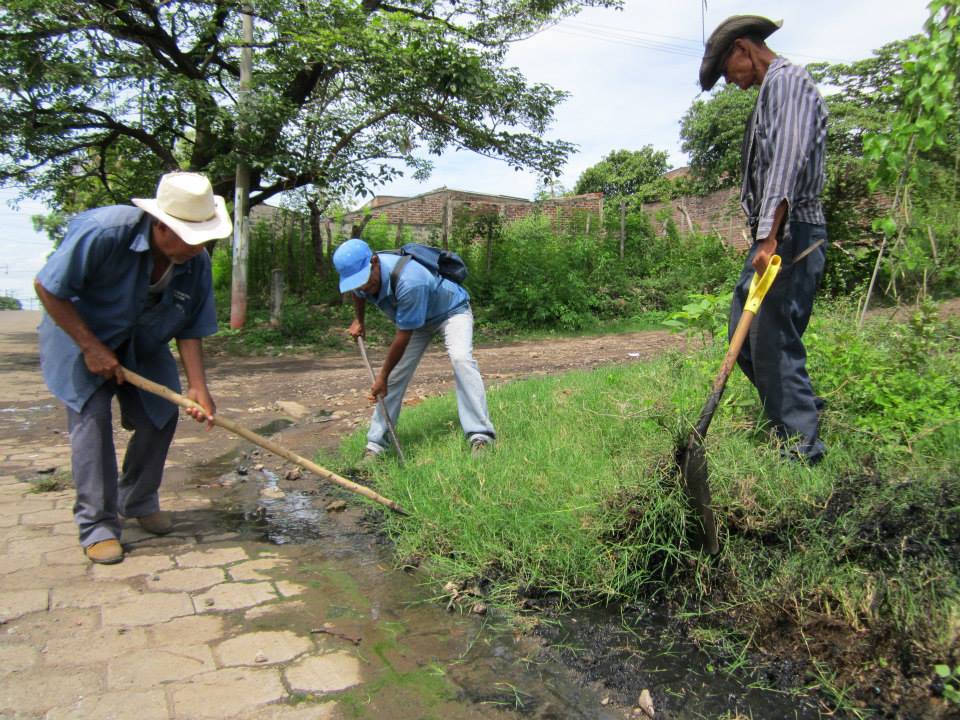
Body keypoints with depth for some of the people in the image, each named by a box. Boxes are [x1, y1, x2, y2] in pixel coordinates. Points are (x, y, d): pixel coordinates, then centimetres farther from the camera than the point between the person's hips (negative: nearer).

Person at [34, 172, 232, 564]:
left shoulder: (196, 263, -19)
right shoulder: (103, 231, -33)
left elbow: (190, 331, -11)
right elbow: (47, 287, -23)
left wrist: (198, 387, -21)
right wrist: (91, 347, -25)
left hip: (142, 346, 5)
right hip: (79, 334, -4)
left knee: (161, 415, 0)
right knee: (91, 416, -13)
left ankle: (138, 501, 22)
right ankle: (97, 525, -3)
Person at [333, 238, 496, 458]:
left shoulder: (409, 281, -42)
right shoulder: (360, 272, -18)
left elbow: (403, 336, -32)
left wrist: (382, 376, -23)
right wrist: (359, 321, 12)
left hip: (451, 310, -6)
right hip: (416, 319, 7)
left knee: (461, 357, -33)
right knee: (395, 376, -1)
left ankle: (480, 435, -34)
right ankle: (376, 443, 8)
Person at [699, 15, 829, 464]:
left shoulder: (785, 80, -7)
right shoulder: (771, 91, 23)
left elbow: (788, 158, -21)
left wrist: (769, 237, -28)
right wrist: (765, 237, 16)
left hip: (790, 235, -10)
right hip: (774, 237, 10)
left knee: (774, 343, -9)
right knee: (746, 338, 12)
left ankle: (803, 455, 0)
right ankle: (803, 411, 23)